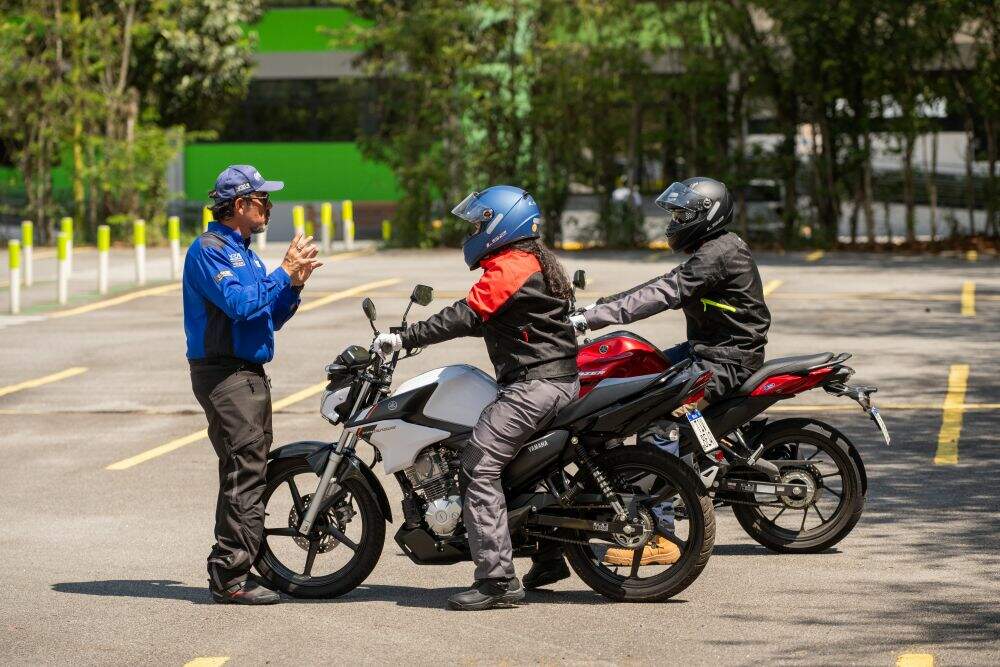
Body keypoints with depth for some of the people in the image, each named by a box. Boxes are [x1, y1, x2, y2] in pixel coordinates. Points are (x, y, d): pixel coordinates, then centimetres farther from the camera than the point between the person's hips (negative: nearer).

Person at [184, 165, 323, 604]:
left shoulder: (244, 253, 20)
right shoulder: (209, 250, -10)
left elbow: (271, 318, 19)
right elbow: (240, 304, -23)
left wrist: (294, 286, 3)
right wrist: (284, 273, -16)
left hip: (251, 374, 10)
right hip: (224, 374, -10)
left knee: (248, 474, 11)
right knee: (244, 473, -14)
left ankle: (231, 572, 17)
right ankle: (230, 577, -14)